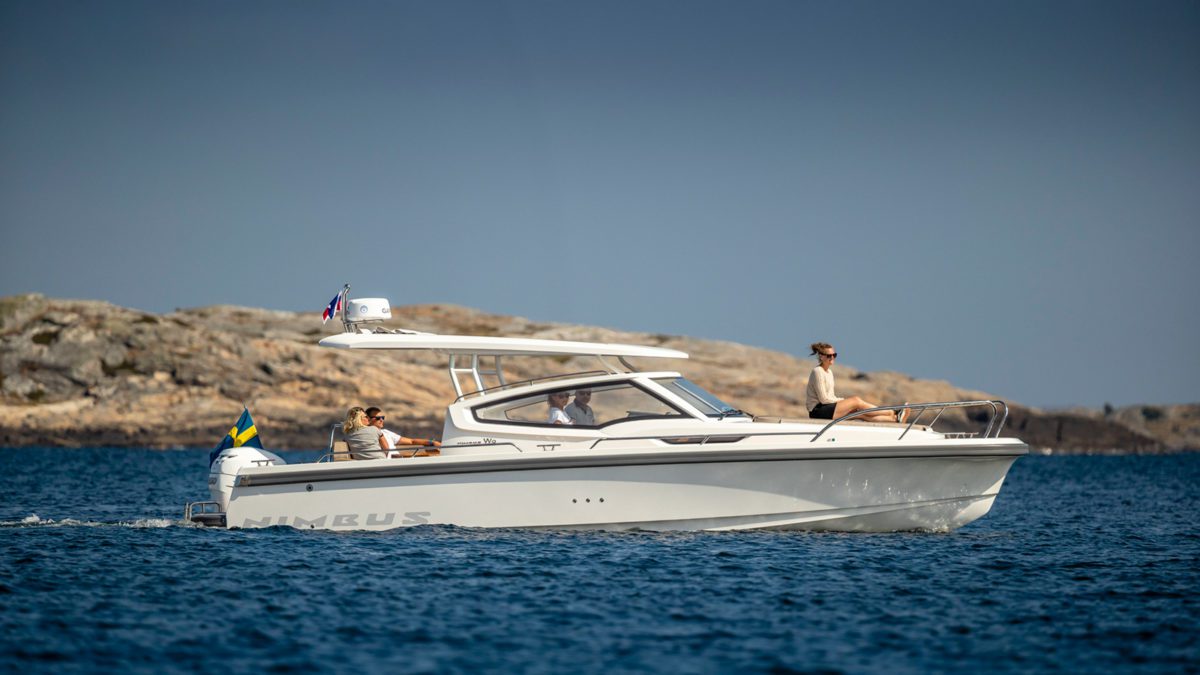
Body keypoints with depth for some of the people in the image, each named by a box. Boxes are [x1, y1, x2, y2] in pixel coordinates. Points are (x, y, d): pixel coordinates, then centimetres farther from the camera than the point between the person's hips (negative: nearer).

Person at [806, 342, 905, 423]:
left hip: (828, 408, 9)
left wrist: (842, 402, -1)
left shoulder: (829, 372, 17)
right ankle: (891, 413, -10)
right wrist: (842, 400, -7)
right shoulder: (817, 372, -11)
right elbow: (823, 399, -16)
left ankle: (894, 419, -15)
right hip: (817, 410, -9)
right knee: (856, 401, -15)